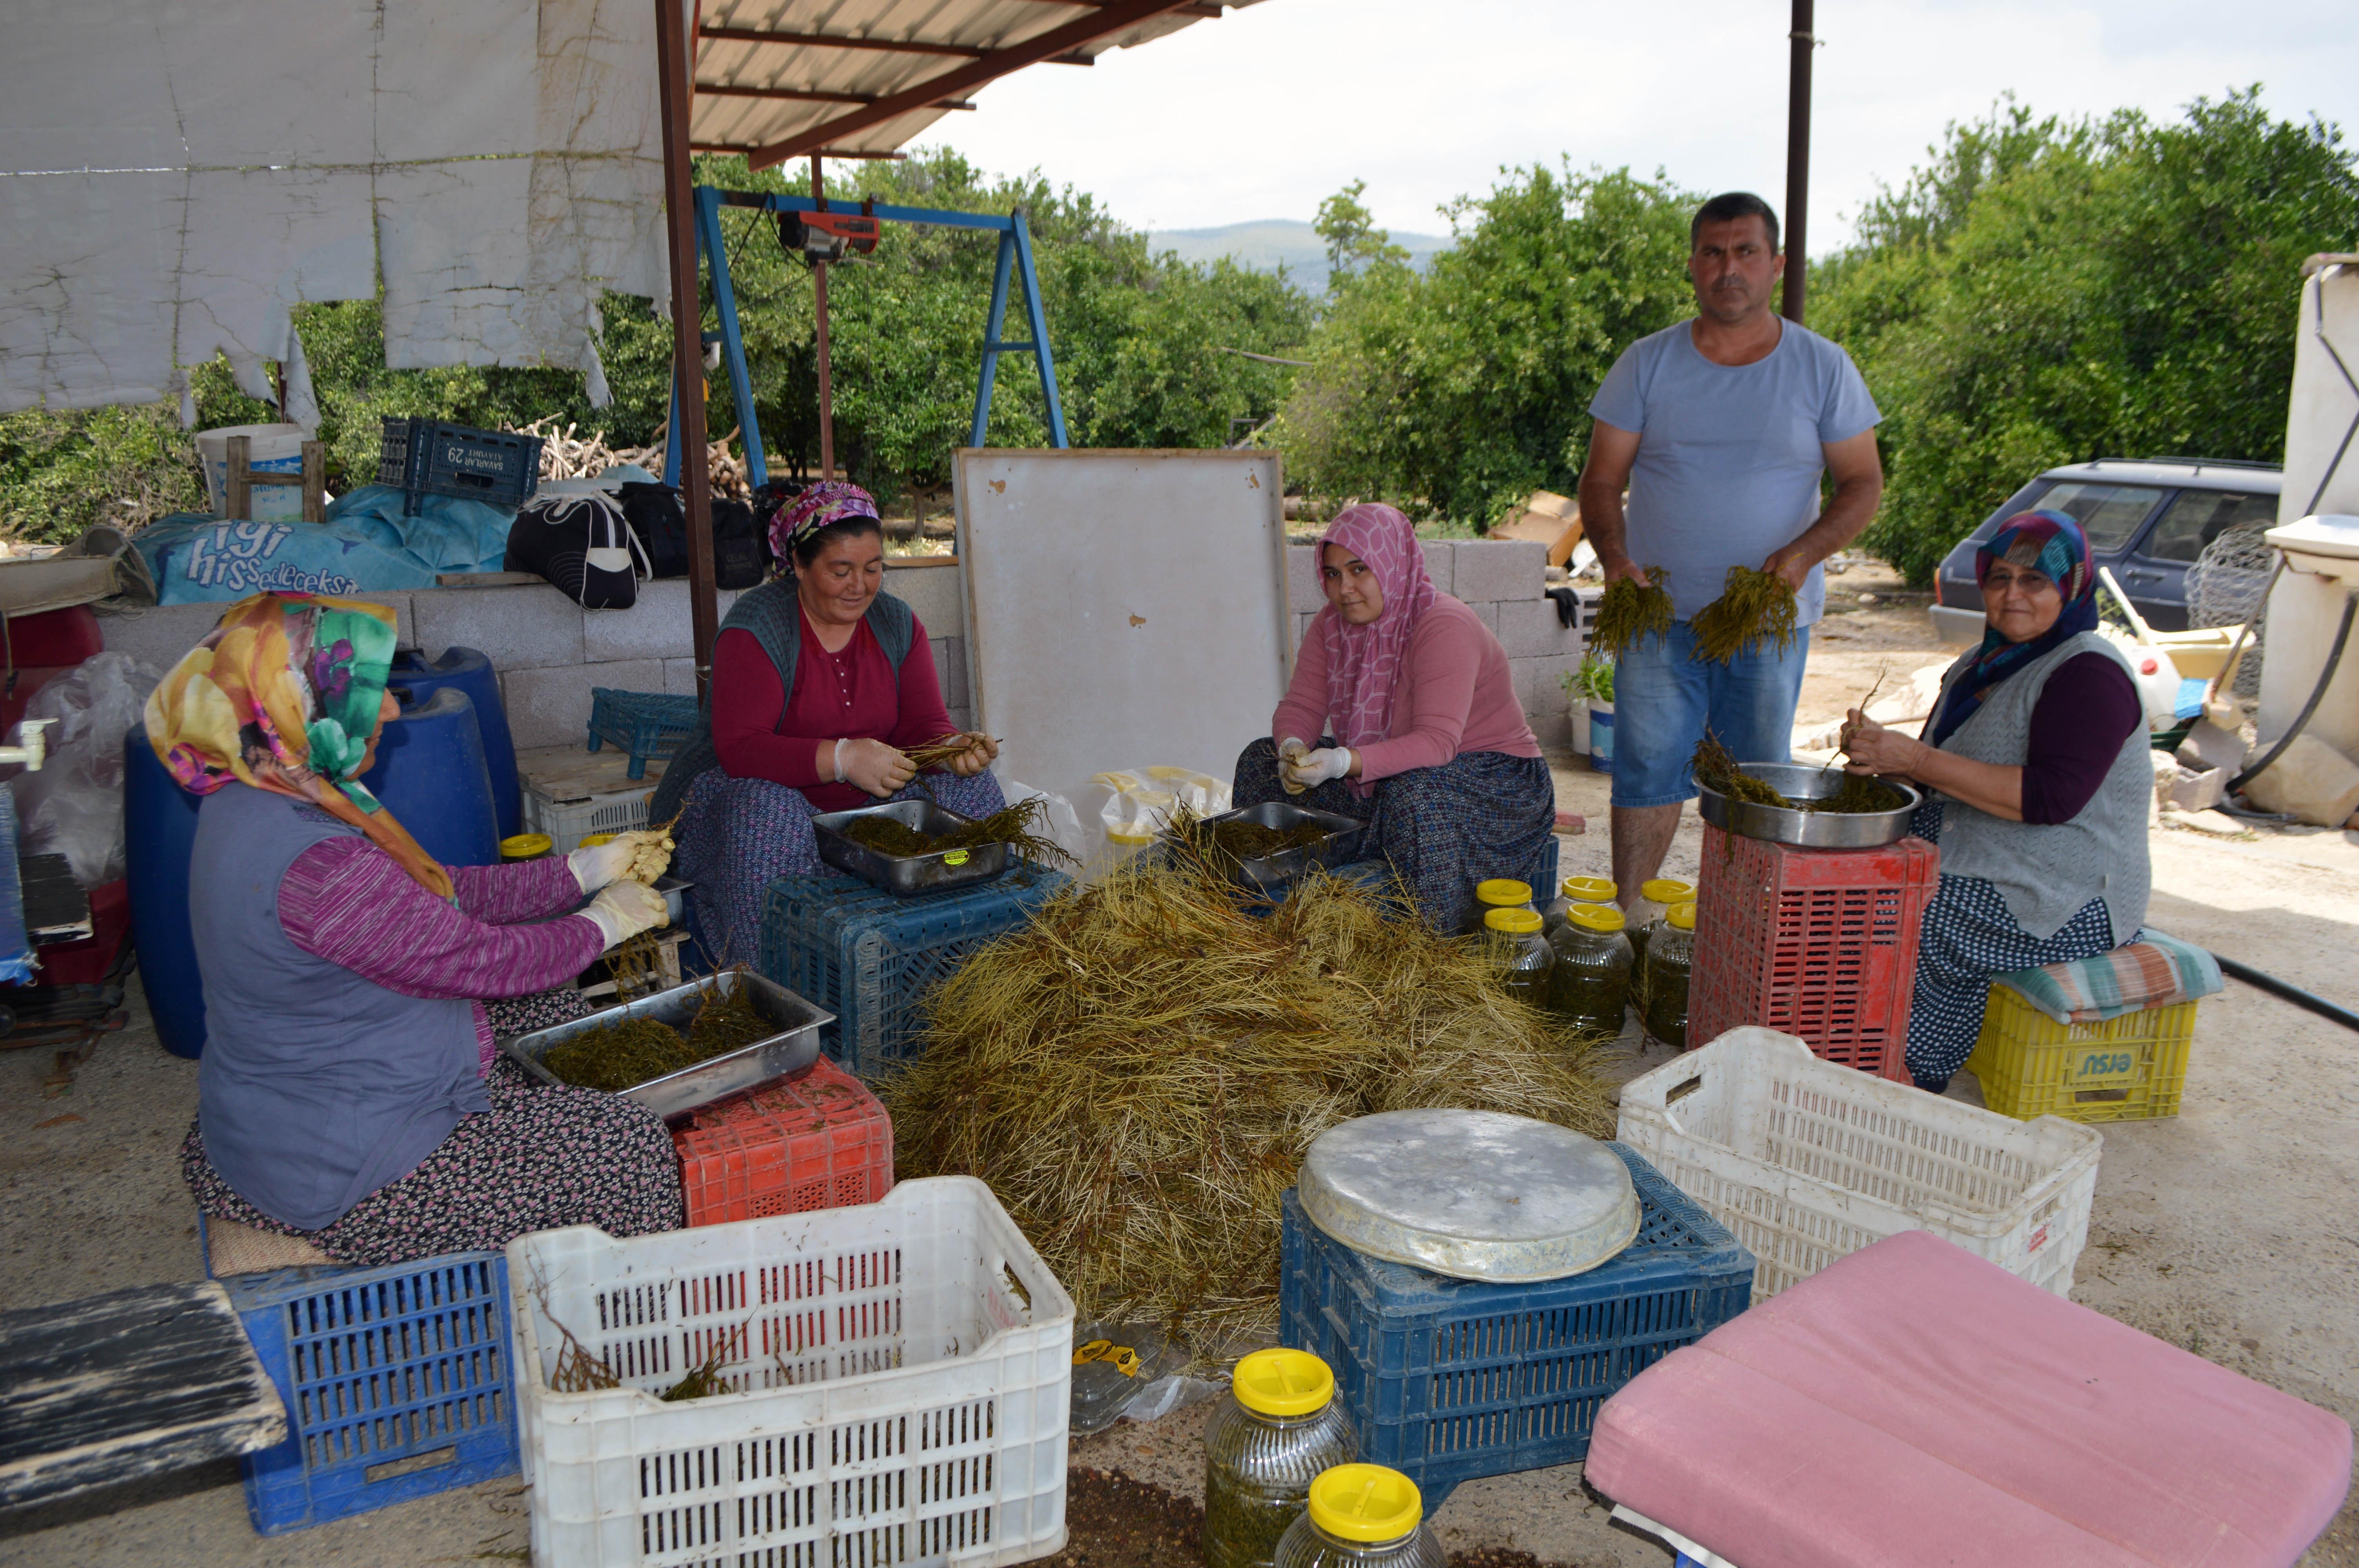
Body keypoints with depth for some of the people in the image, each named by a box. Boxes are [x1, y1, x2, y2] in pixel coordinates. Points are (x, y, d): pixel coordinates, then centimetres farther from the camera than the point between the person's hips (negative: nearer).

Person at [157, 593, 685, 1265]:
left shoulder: (254, 805, 0)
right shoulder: (315, 868, -33)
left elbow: (441, 892, 7)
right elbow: (488, 959, -23)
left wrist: (587, 871, 8)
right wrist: (605, 921, -6)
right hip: (342, 1176, -11)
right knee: (632, 1147, -4)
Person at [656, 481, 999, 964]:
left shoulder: (897, 624, 3)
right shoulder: (755, 628, -15)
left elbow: (924, 725, -2)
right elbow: (739, 750, -25)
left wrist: (956, 749, -27)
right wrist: (841, 758, -38)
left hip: (865, 803, 5)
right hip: (748, 788, -4)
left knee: (971, 787, -15)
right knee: (770, 816, -39)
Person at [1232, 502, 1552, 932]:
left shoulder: (1446, 628, -24)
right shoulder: (1331, 626, 0)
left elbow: (1436, 744, -33)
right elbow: (1301, 706, -1)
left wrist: (1345, 763, -44)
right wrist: (1294, 747, -26)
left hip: (1489, 780, -7)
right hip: (1379, 775, 7)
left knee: (1413, 793, -41)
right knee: (1262, 760, -3)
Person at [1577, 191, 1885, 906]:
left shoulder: (1823, 368, 2)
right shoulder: (1647, 364, 3)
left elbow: (1863, 483, 4)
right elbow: (1602, 479, 2)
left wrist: (1803, 554, -15)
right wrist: (1614, 557, -17)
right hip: (1660, 612, 0)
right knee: (1647, 771, -1)